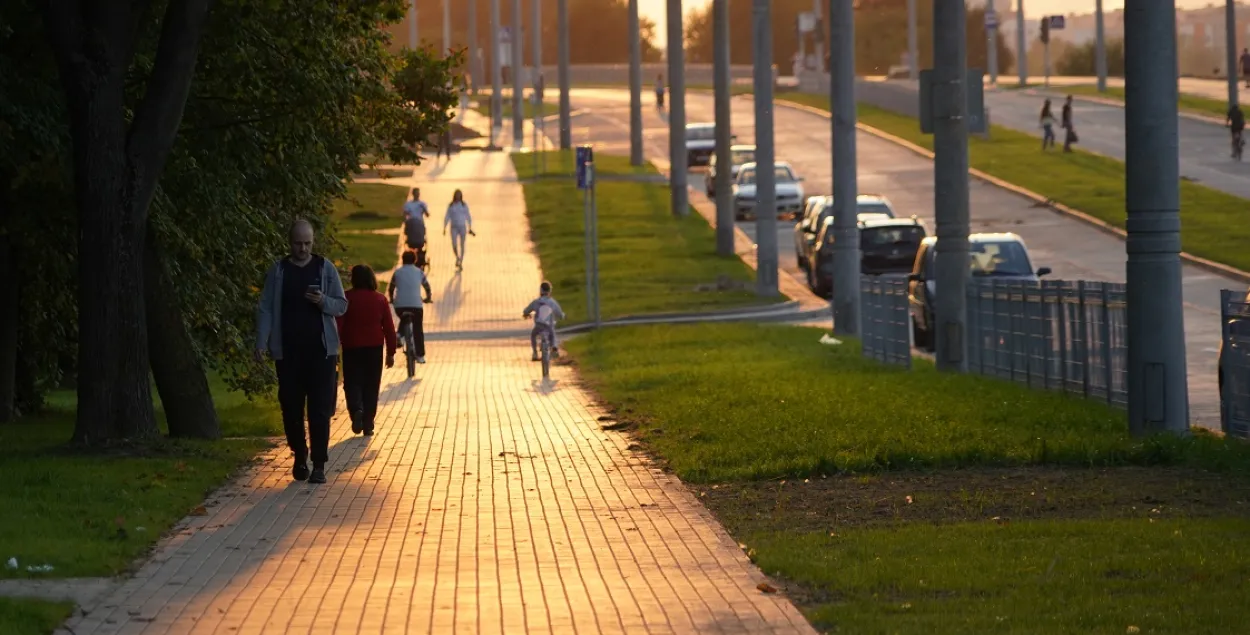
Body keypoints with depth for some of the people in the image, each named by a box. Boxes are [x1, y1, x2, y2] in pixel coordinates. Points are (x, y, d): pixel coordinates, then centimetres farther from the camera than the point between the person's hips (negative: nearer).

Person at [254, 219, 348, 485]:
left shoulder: (325, 268, 4)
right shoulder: (278, 271, 4)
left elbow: (342, 305, 5)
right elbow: (266, 309, 2)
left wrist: (323, 301, -16)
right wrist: (261, 343, -8)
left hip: (321, 350, -1)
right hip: (288, 351, 1)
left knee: (320, 409, -6)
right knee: (291, 407, 5)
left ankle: (319, 464, -4)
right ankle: (299, 457, 23)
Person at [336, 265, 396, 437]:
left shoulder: (347, 298, -5)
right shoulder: (380, 300, 2)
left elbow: (338, 325, -8)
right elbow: (389, 328, 4)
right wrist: (391, 352, 9)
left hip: (352, 348, -2)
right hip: (374, 348, 2)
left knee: (352, 383, 5)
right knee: (371, 386, 8)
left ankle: (356, 410, -23)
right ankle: (368, 424, 6)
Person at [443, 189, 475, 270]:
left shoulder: (464, 205, 1)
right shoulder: (451, 206, 0)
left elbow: (468, 217, 7)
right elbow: (447, 217, 3)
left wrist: (470, 228, 8)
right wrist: (444, 228, -2)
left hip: (462, 227, 0)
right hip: (454, 227, 0)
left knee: (462, 246, 1)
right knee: (454, 245, -10)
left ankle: (461, 263, 12)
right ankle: (457, 257, 20)